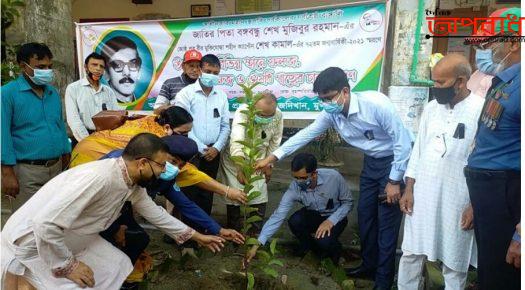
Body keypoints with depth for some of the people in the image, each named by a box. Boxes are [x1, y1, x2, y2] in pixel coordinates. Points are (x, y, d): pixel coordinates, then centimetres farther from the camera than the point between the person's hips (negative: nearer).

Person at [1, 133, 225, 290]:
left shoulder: (133, 181, -6)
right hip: (31, 241, -8)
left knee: (119, 265, 8)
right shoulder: (98, 178, -35)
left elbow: (153, 211, 8)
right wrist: (68, 266, -21)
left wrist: (196, 236, 13)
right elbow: (46, 224, -36)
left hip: (67, 239, 9)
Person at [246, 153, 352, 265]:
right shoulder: (294, 189, -25)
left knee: (323, 242, -30)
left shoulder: (333, 177, -29)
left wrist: (330, 221, -29)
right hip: (313, 215, 3)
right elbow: (278, 216, -26)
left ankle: (333, 248, 8)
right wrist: (257, 245, -31)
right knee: (294, 221, -28)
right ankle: (309, 245, 5)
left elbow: (348, 202, -14)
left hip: (335, 217, -2)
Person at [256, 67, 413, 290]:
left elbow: (402, 141, -23)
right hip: (372, 161, 7)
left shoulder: (376, 103, -30)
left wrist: (394, 181, -19)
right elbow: (306, 134, -4)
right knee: (365, 214, 12)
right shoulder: (331, 113, -11)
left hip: (395, 160, -6)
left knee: (387, 220, -2)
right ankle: (369, 265, 32)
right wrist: (272, 158, -6)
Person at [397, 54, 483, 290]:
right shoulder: (431, 108, 5)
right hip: (422, 195, 5)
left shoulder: (482, 110, -11)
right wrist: (409, 190, 6)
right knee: (411, 253, 13)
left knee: (454, 262, 12)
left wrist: (476, 205, -9)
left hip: (458, 200, -4)